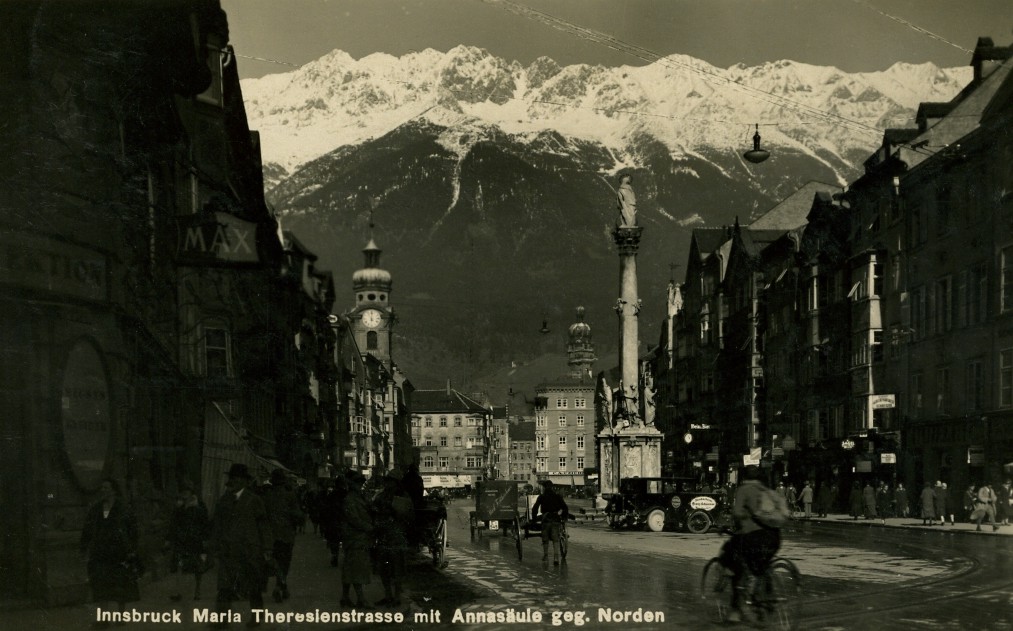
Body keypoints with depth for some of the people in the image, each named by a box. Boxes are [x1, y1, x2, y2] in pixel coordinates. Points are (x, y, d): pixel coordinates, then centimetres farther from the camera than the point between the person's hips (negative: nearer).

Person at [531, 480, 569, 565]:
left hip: (546, 519, -1)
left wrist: (534, 518, 6)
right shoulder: (557, 496, 6)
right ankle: (556, 558, -12)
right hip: (556, 520, 1)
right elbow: (565, 508, 6)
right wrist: (563, 517, 16)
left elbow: (534, 508, -4)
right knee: (556, 540, 2)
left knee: (545, 539, 15)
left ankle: (545, 556, 25)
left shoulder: (541, 497, 1)